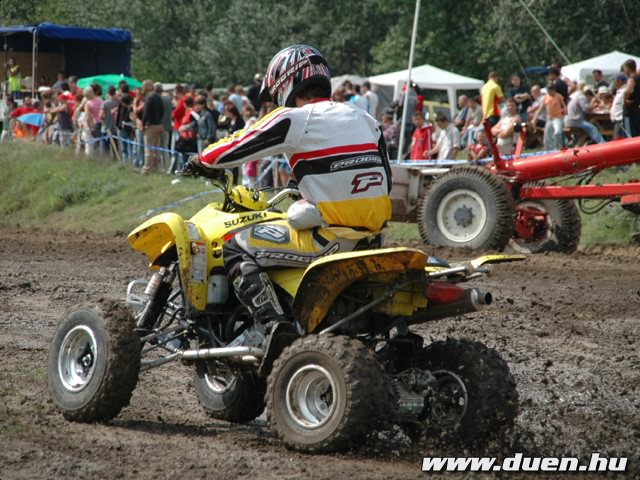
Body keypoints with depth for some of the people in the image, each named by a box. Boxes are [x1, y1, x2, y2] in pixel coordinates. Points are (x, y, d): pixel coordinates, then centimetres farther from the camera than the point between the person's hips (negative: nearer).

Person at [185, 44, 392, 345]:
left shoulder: (293, 120, -5)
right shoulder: (365, 119, 15)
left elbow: (232, 149, -3)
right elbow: (384, 184, 21)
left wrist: (201, 161, 19)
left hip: (332, 238, -8)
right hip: (372, 237, 8)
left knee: (236, 247, 2)